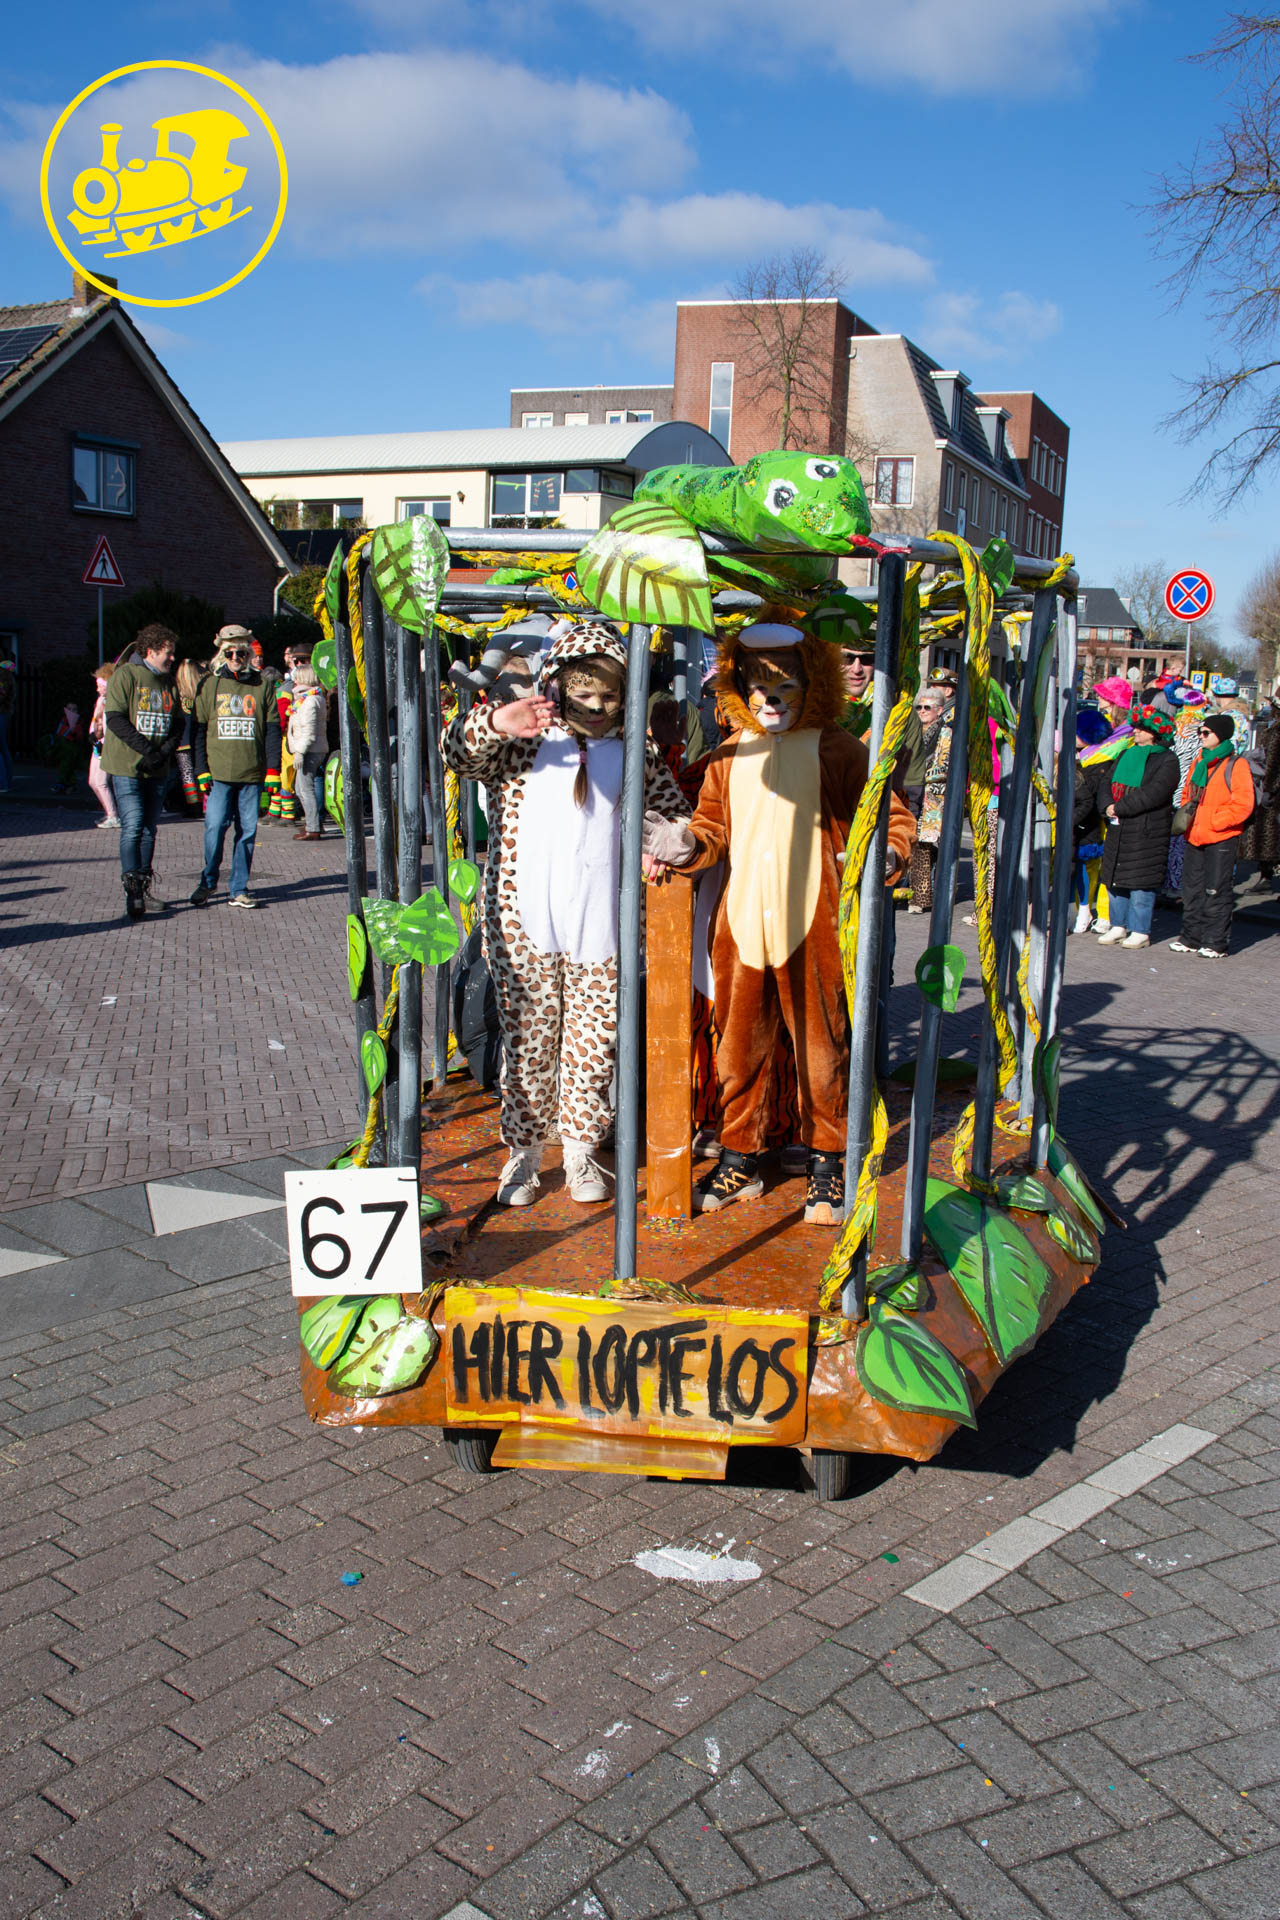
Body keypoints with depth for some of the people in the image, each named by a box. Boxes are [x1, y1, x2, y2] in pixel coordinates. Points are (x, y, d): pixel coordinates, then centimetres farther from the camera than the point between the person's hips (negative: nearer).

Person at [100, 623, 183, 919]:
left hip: (157, 771, 6)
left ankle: (145, 889, 16)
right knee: (133, 826, -12)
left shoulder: (169, 681, 13)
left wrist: (164, 752, -7)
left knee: (149, 829, 9)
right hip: (126, 767, -6)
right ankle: (132, 888, -9)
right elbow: (115, 719, -13)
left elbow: (178, 724, 11)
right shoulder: (125, 675, -5)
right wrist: (147, 749, -17)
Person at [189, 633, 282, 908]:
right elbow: (199, 729, 8)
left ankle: (239, 890, 10)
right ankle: (208, 883, 12)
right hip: (218, 772, 0)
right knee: (215, 826, -6)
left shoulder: (262, 686, 8)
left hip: (252, 773, 1)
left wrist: (273, 769, 0)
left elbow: (272, 729, 7)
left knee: (247, 831, 2)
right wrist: (201, 769, 1)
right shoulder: (210, 685, 8)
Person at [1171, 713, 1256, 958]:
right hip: (1195, 839, 7)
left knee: (1217, 892, -3)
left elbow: (1243, 805, -14)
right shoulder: (1199, 762, 13)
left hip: (1222, 840, -7)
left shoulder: (1236, 766, -9)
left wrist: (1213, 822, -16)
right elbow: (1187, 795, 24)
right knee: (1192, 890, 11)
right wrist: (1186, 815, 6)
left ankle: (1216, 943, 4)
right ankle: (1192, 938, 21)